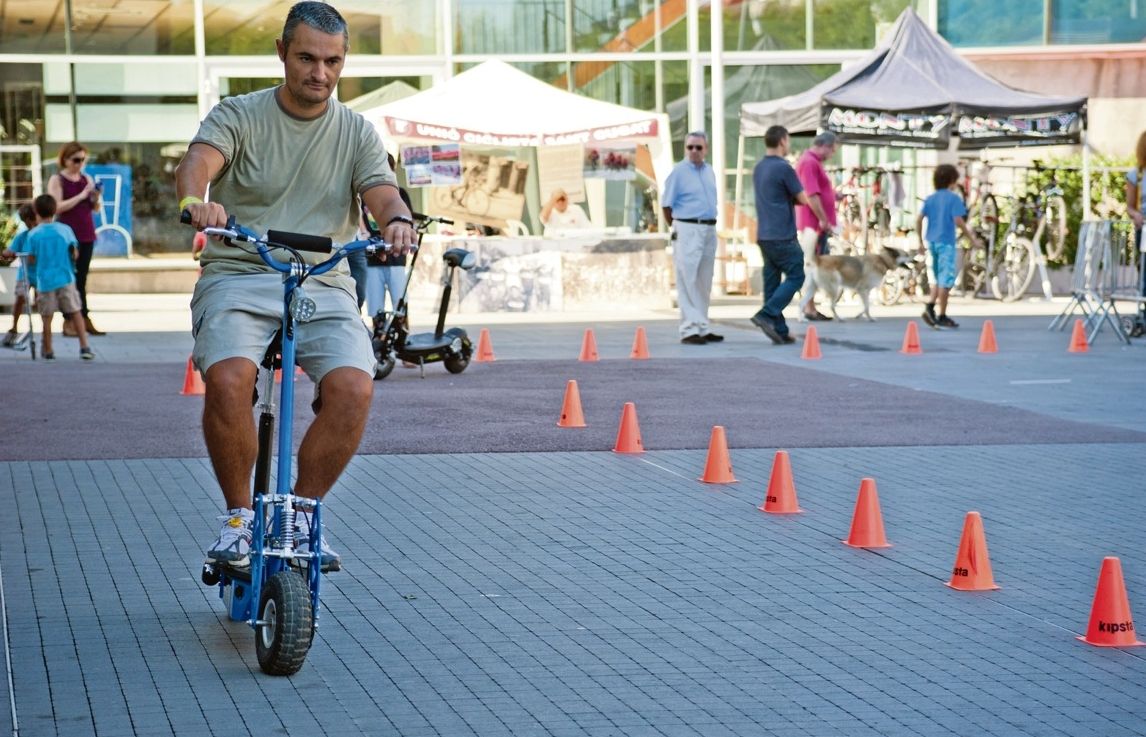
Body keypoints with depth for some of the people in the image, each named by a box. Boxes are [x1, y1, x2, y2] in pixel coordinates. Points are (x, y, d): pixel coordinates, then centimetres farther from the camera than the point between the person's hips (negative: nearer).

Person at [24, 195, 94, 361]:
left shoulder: (34, 234, -6)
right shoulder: (65, 229, -2)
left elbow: (31, 260, -4)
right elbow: (74, 252, 3)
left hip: (44, 281, -1)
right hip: (65, 279, 1)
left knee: (47, 317, 7)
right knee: (75, 313, 5)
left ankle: (48, 351, 13)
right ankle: (84, 347, -2)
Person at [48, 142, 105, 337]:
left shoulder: (86, 179, 12)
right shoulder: (57, 180, -3)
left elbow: (95, 209, 16)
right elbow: (57, 207, -15)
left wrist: (96, 197, -5)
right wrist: (81, 196, -17)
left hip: (86, 235, 5)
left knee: (82, 279, 6)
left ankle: (84, 319, 7)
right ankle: (69, 322, -4)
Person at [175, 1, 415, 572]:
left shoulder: (357, 133, 11)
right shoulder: (238, 116, 4)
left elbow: (382, 193, -4)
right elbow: (199, 160, -16)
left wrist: (397, 220, -30)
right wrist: (195, 200, -41)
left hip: (323, 283, 2)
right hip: (238, 275, -2)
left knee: (353, 388, -26)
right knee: (228, 380, -30)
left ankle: (302, 514, -4)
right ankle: (238, 518, -9)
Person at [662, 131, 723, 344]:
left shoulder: (709, 171, 12)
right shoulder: (678, 172, -7)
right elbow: (667, 204, -6)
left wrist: (709, 226, 15)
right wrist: (677, 228, -1)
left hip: (709, 230, 7)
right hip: (688, 230, -7)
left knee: (704, 283, 11)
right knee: (687, 281, -8)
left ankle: (702, 328, 17)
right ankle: (689, 329, -8)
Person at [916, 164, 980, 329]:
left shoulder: (930, 199, 9)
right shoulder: (954, 199, -8)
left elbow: (919, 219, 4)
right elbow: (958, 221, -14)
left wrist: (920, 241, 11)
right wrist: (972, 237, -5)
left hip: (932, 241, 6)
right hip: (946, 242, -6)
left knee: (938, 278, 18)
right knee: (946, 279, -1)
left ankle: (930, 306, 0)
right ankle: (942, 316, 0)